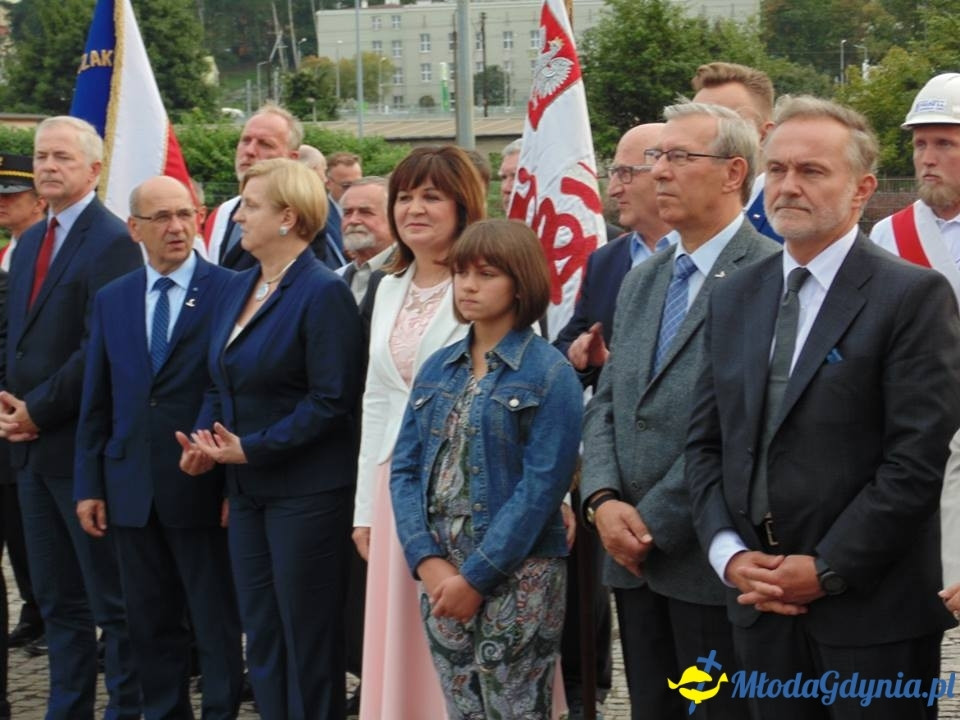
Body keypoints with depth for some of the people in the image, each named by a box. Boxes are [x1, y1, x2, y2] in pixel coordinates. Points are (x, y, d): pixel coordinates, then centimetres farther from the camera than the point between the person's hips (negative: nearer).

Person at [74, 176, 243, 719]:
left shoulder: (231, 291, -6)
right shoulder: (111, 300, 10)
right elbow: (96, 402, 10)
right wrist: (89, 485, 6)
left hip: (201, 487, -5)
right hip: (132, 489, 5)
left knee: (217, 622, 4)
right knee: (150, 624, 12)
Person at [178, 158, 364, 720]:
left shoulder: (324, 293, -14)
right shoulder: (239, 288, 11)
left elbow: (331, 400, -18)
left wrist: (251, 448, -18)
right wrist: (205, 437, -1)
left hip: (305, 490, -8)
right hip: (248, 488, 8)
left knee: (307, 637, 2)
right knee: (261, 636, 13)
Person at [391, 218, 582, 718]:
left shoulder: (551, 375, -7)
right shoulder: (437, 369, 10)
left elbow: (541, 488, -14)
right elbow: (405, 469, 5)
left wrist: (477, 576, -16)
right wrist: (427, 561, -9)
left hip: (517, 576, -5)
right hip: (439, 571, 5)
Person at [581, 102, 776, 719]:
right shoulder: (642, 281, 16)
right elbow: (607, 404, 13)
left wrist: (654, 525, -15)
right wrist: (603, 500, -4)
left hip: (714, 562, -7)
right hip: (635, 560, 7)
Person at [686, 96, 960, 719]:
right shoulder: (734, 297, 12)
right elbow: (706, 440, 12)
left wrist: (824, 570, -14)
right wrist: (729, 552, -2)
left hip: (873, 612, -5)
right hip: (763, 603, 5)